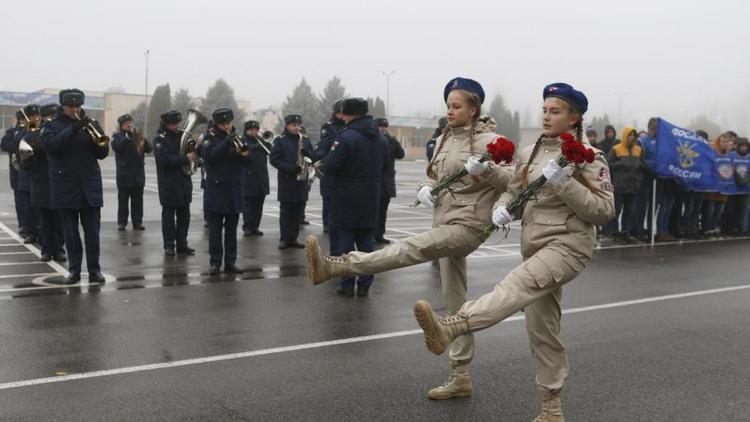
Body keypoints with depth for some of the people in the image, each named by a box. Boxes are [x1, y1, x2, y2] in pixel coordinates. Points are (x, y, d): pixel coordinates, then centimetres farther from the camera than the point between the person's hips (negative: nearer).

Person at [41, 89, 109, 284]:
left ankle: (94, 269, 7)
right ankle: (74, 270, 13)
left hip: (90, 185, 1)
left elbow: (103, 153, 5)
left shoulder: (91, 124, 10)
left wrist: (96, 140, -15)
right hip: (65, 185, -1)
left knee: (92, 231, 1)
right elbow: (50, 145, -16)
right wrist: (73, 129, -24)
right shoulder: (52, 126, 4)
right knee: (70, 232, 5)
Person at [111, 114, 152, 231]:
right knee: (123, 200, 0)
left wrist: (143, 139, -18)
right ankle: (122, 222, 4)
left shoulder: (138, 135, 13)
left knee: (138, 200, 5)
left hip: (138, 174, 3)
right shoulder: (117, 136, 4)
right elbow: (116, 147, -16)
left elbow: (149, 149, 2)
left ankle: (137, 222, 10)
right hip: (124, 174, -3)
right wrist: (127, 137, -23)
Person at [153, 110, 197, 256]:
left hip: (184, 182, 6)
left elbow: (190, 151, 15)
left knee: (184, 215, 8)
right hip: (169, 184, -5)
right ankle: (169, 246, 9)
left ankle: (182, 244, 17)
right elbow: (164, 159, -20)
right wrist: (185, 158, -23)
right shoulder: (160, 139, -7)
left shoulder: (181, 136, 11)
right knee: (169, 215, 2)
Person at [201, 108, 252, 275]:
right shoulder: (210, 137, 0)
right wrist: (226, 142, -25)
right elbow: (209, 156, -18)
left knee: (231, 229, 7)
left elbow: (247, 162, 3)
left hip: (234, 191, 3)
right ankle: (215, 262, 8)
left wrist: (244, 153, -19)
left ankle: (230, 262, 14)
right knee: (215, 229, 1)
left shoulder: (236, 137, 10)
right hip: (216, 189, -3)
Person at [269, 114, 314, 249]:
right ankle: (284, 239, 5)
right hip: (286, 182, -4)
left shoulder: (305, 140, 13)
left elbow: (314, 157, 13)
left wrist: (306, 152, -9)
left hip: (302, 181, 4)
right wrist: (291, 168, -16)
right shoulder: (280, 141, 0)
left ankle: (293, 238, 13)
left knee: (298, 211, 6)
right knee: (286, 210, -1)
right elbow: (274, 159, -6)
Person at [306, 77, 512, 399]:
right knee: (455, 303, 11)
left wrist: (484, 170, -31)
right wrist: (425, 188, -4)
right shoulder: (444, 139, 14)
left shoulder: (488, 139, -8)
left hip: (468, 224, -8)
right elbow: (434, 175, 19)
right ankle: (460, 378, 19)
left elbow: (512, 179, -14)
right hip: (446, 222, 9)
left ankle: (333, 267, -35)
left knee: (411, 249, -28)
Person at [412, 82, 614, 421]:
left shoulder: (589, 158, -6)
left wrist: (563, 183, -22)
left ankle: (450, 328, -55)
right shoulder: (530, 153, 11)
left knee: (519, 285, -33)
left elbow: (604, 211, -11)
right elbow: (513, 192, 17)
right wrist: (502, 209, -7)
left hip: (568, 244, -7)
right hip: (535, 245, 7)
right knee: (541, 329, 10)